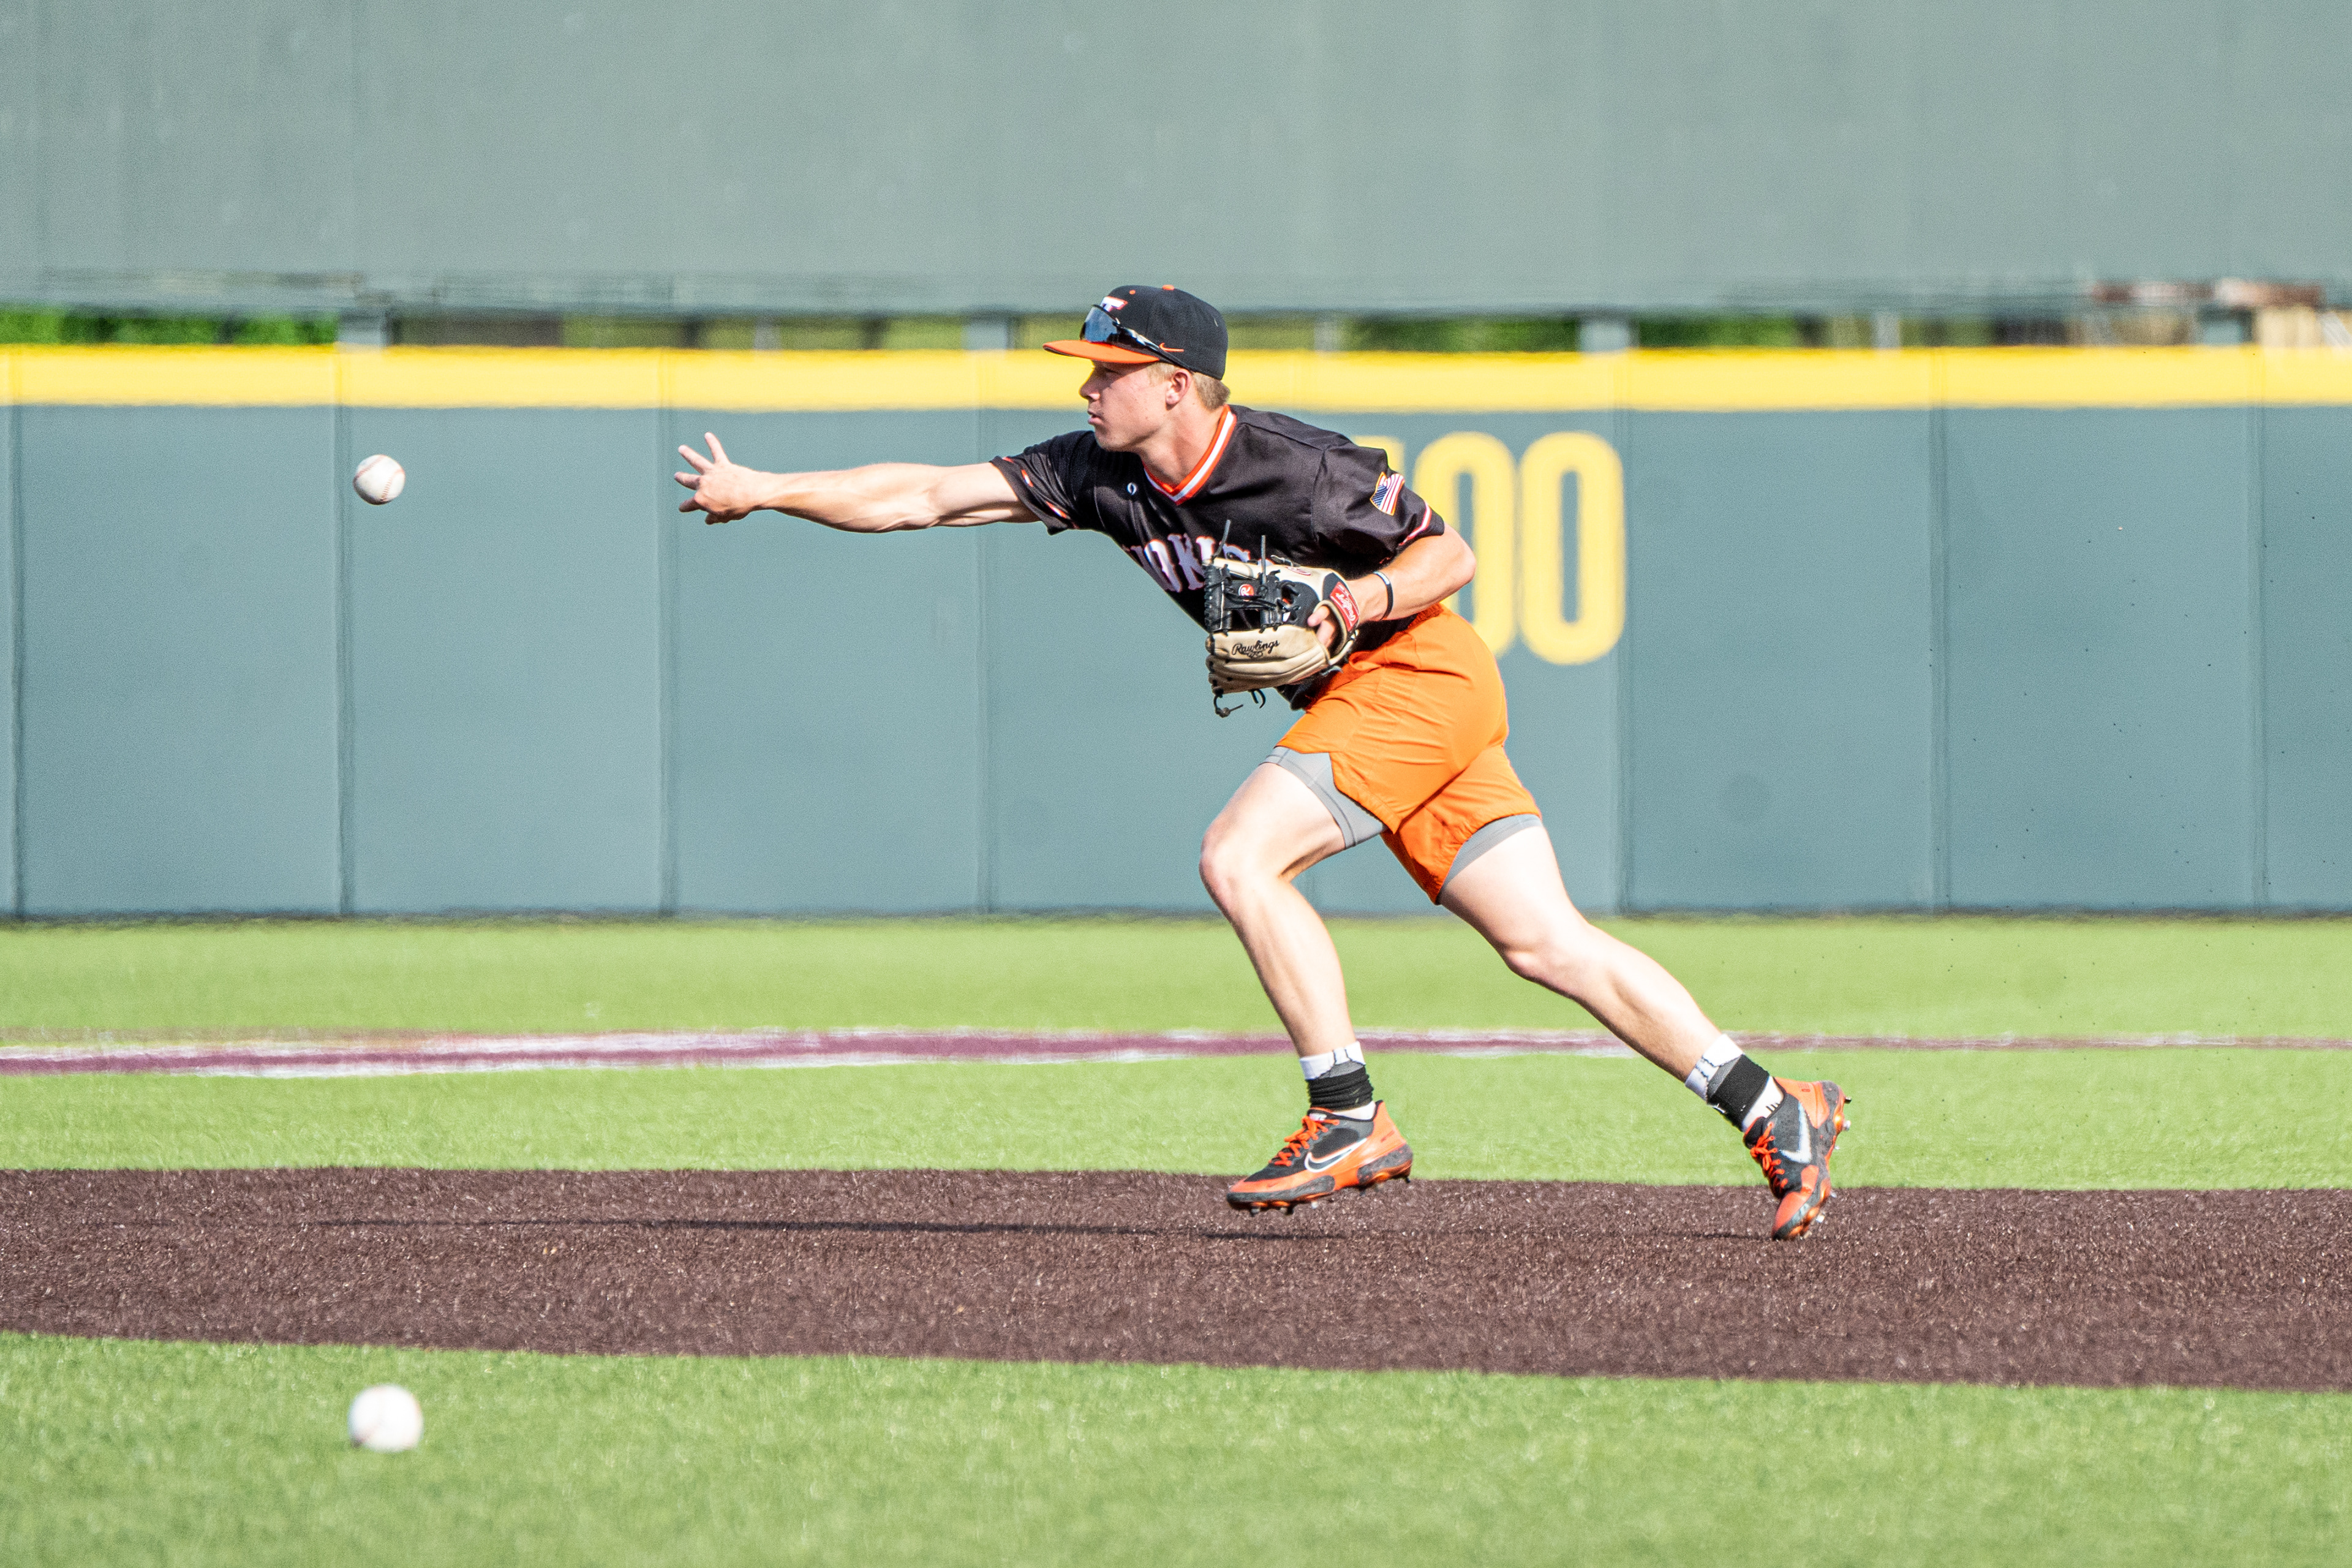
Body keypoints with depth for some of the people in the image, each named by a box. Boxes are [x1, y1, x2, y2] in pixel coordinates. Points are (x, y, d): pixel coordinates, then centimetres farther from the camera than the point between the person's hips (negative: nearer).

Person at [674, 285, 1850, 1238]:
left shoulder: (1295, 470, -21)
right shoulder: (1103, 476, -1)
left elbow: (1452, 555, -10)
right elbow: (929, 496, -1)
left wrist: (1373, 595, -28)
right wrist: (766, 493, -7)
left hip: (1418, 676, -7)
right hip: (1359, 705, 7)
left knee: (1239, 858, -19)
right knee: (1547, 944, 3)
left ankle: (1350, 1121, -13)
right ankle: (1773, 1111, 6)